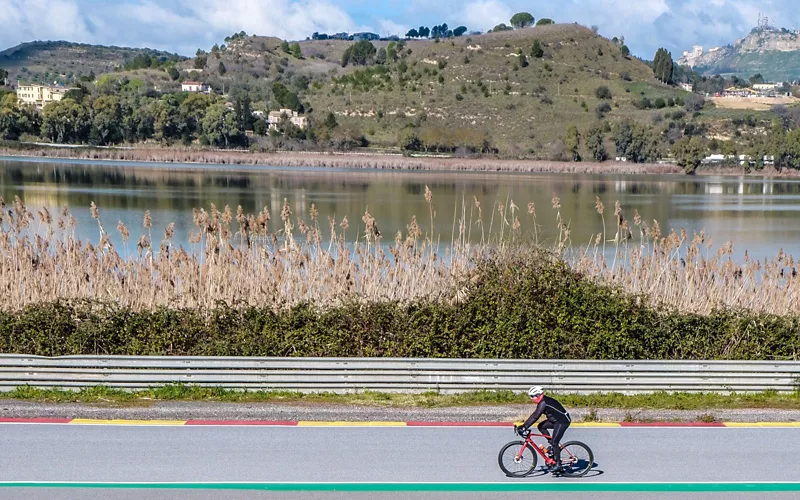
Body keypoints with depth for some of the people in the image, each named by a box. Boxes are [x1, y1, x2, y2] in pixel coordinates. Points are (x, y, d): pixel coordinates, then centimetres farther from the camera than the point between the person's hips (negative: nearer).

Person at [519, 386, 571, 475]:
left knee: (554, 442, -11)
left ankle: (558, 464, -3)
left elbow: (535, 417, -24)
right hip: (556, 420, 10)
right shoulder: (542, 401, 9)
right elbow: (534, 415, 12)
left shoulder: (543, 403, -21)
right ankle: (552, 445, 9)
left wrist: (525, 427, -23)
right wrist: (524, 425, 8)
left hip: (563, 421, -10)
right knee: (541, 426, 3)